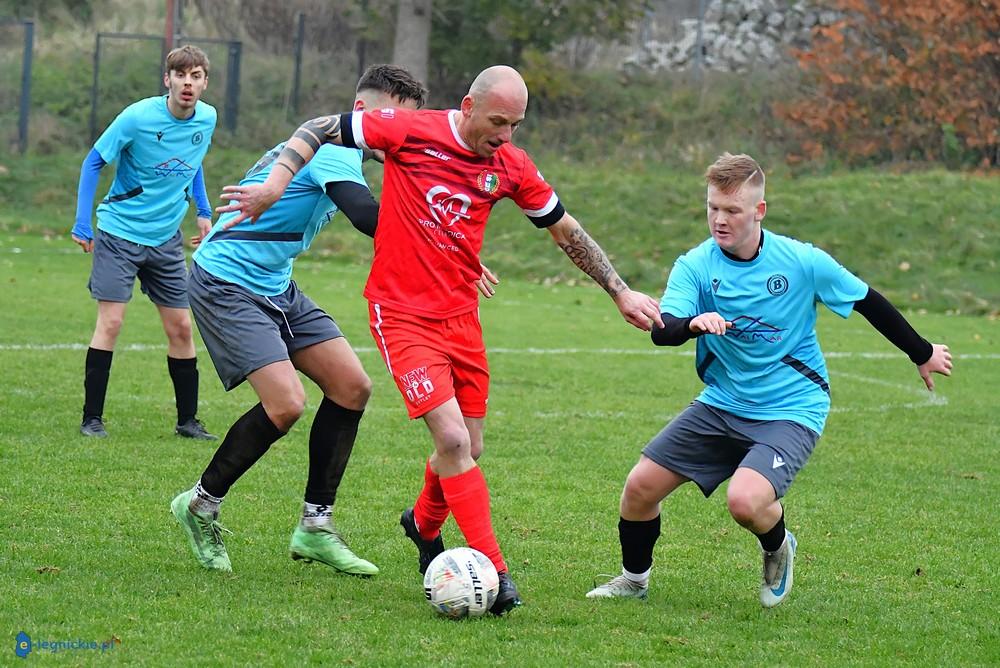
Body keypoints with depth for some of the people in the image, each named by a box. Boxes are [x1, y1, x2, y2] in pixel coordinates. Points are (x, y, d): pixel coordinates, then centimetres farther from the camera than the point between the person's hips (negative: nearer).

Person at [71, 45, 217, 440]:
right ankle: (91, 418, -2)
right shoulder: (138, 117, -17)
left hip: (166, 238, 5)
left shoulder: (207, 119, -2)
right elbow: (93, 162, -8)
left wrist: (203, 212, 15)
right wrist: (83, 224, -11)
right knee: (110, 322, -9)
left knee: (180, 327, 5)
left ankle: (187, 420, 15)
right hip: (119, 232, -5)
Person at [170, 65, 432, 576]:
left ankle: (315, 528, 8)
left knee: (352, 386, 2)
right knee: (286, 403, -22)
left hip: (273, 286, 11)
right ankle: (201, 505, 1)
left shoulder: (334, 149, 13)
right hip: (226, 281, -11)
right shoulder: (335, 149, -19)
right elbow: (369, 218, -34)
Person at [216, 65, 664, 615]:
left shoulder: (511, 167, 2)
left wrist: (620, 292, 13)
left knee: (467, 449, 9)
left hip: (460, 315, 5)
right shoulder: (411, 131, -12)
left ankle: (424, 524, 41)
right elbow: (319, 130, -3)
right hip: (402, 315, -5)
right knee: (453, 439, -16)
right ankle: (493, 571, -11)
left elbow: (566, 231, 14)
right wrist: (276, 183, -15)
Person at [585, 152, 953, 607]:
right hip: (721, 404, 4)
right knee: (641, 486, -2)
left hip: (792, 411, -4)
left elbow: (868, 303, 2)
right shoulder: (695, 266, -8)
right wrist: (695, 323, -46)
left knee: (745, 500, -28)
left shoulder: (803, 262, -13)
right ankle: (634, 578, 27)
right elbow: (662, 331, -22)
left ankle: (778, 549, 9)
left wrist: (923, 354, 14)